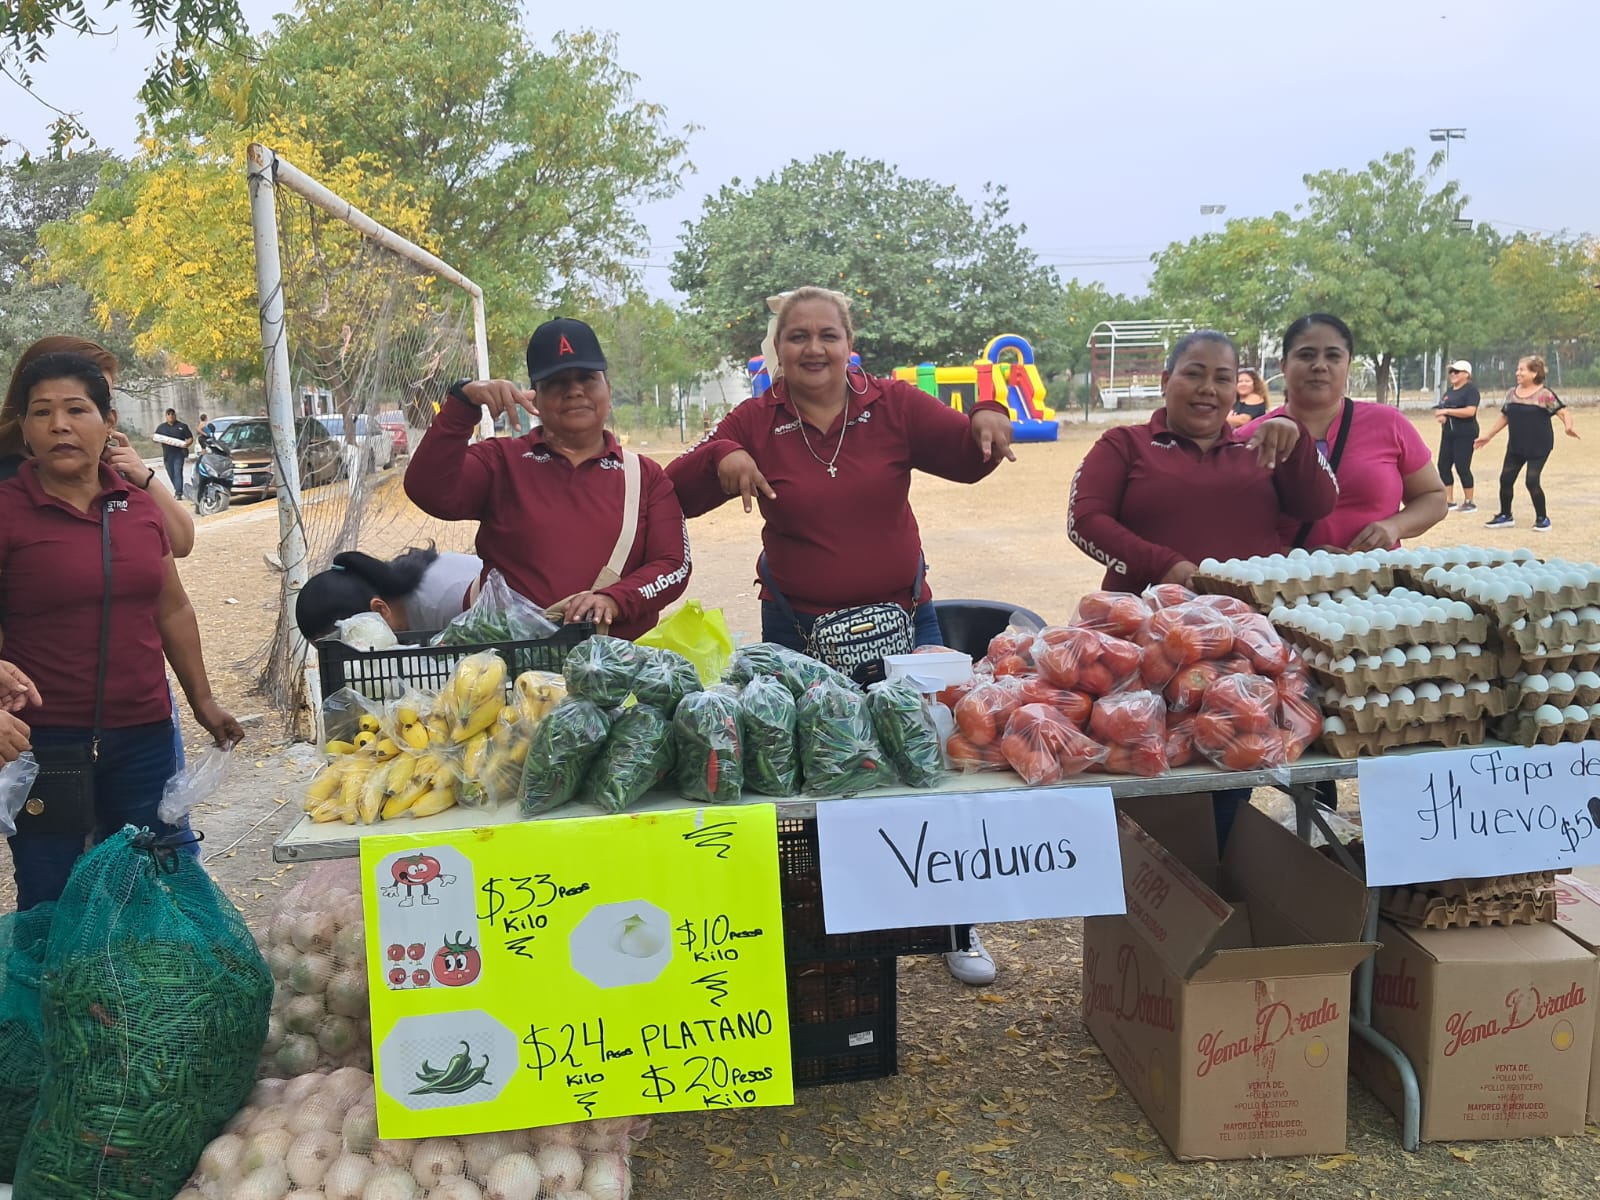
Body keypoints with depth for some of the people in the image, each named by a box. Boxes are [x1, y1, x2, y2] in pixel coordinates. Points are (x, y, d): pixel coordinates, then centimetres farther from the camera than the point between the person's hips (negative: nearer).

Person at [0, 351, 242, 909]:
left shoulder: (140, 507, 7)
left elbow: (172, 610, 15)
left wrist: (202, 700, 18)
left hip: (144, 733, 4)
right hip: (45, 738, -4)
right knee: (51, 903, 6)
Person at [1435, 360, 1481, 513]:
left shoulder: (1471, 389, -8)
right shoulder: (1449, 390, 16)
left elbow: (1470, 411, -21)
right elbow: (1439, 408, 19)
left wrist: (1447, 411, -21)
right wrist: (1439, 414, -5)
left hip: (1465, 435, -8)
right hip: (1448, 433, 8)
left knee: (1462, 467, -6)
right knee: (1443, 466, 5)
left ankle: (1469, 503, 4)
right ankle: (1449, 502, 13)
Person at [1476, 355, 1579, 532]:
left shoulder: (1544, 394, -11)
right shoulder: (1512, 393, 6)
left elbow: (1563, 412, -15)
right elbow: (1504, 417, 17)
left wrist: (1568, 427, -35)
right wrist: (1489, 436, 18)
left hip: (1538, 447, -6)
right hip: (1515, 446, 6)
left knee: (1532, 482, -10)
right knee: (1505, 479, 5)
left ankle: (1542, 518, 7)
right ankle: (1505, 516, 22)